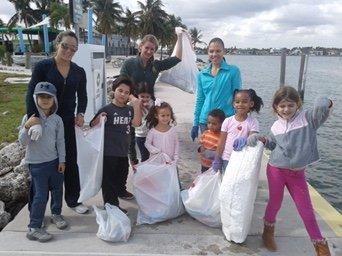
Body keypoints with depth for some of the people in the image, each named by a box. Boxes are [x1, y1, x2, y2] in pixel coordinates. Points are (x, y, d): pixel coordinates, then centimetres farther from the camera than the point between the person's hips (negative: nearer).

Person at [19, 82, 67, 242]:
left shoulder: (57, 120, -2)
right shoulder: (29, 118, -9)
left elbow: (60, 141, 4)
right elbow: (23, 142, -12)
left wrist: (62, 160, 2)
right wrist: (27, 127, -28)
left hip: (54, 161, 4)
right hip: (37, 163, -4)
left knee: (57, 190, 17)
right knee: (40, 196, -3)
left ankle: (56, 214, 40)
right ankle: (33, 228, 9)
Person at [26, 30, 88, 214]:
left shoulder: (79, 72, 3)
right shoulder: (43, 66, -8)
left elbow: (82, 96, 10)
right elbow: (31, 95, -15)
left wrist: (81, 113, -10)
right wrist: (35, 120, -28)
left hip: (67, 123, 3)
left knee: (71, 161, 11)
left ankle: (73, 200, 31)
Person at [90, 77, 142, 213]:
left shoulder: (129, 109, 4)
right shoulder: (107, 109, -13)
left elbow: (136, 123, -11)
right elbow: (92, 125, -11)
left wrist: (137, 106, -15)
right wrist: (99, 119, -31)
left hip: (123, 151, 7)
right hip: (109, 152, -7)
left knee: (122, 173, 27)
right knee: (109, 178, 3)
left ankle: (120, 191, 53)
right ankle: (111, 204, 18)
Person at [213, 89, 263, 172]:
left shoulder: (253, 122, -7)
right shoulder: (228, 121, -4)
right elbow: (221, 141, 0)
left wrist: (245, 141, -36)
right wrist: (217, 159, 1)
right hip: (227, 159, 1)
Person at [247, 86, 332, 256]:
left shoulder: (307, 118, -9)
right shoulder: (276, 126, 0)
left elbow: (321, 112, -28)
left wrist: (325, 104, -50)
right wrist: (262, 139, -3)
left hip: (298, 173, -1)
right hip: (276, 170, 1)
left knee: (306, 209, 10)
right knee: (275, 203, 16)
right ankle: (268, 232, 39)